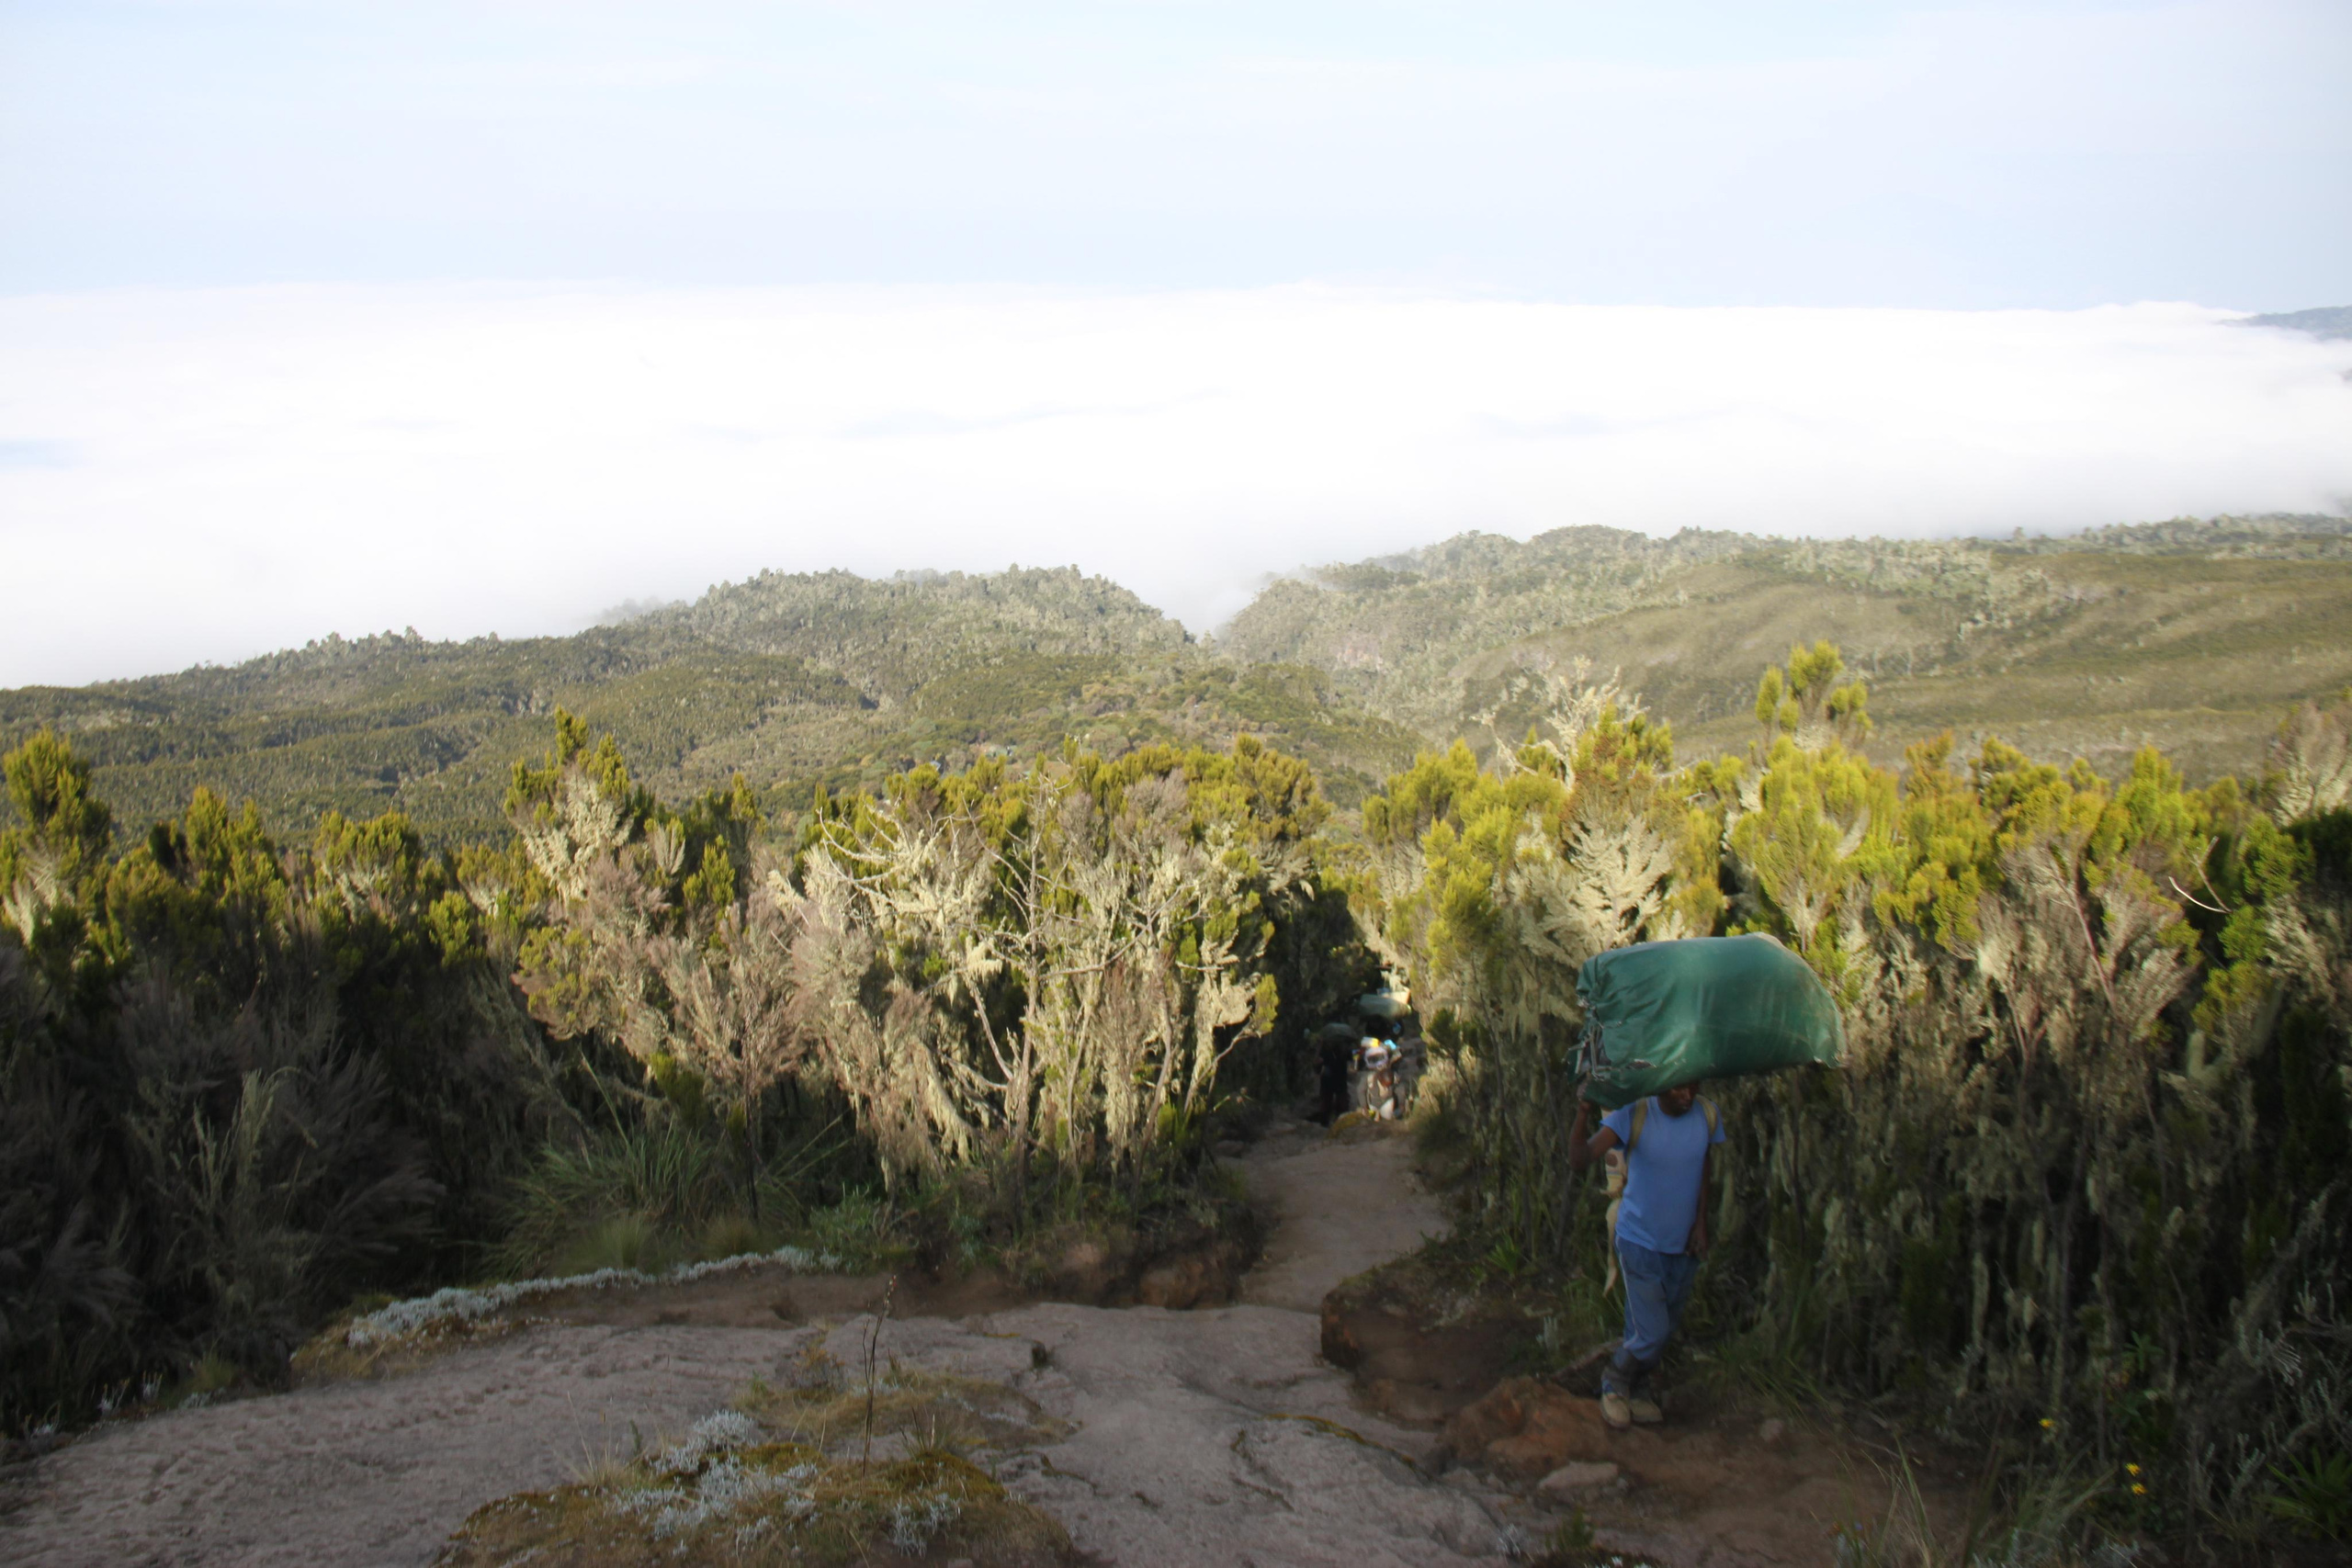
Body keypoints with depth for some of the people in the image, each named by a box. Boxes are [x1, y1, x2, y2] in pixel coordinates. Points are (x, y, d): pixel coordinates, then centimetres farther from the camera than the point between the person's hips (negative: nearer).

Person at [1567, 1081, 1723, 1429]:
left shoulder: (1707, 1114, -9)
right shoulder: (1633, 1115, -22)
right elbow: (1579, 1160, -31)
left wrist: (1701, 1223, 3)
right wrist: (1582, 1114, -46)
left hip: (1684, 1244, 4)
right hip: (1640, 1241, -4)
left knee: (1665, 1330, 15)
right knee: (1651, 1334, -8)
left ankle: (1641, 1391, 38)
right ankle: (1615, 1384, 20)